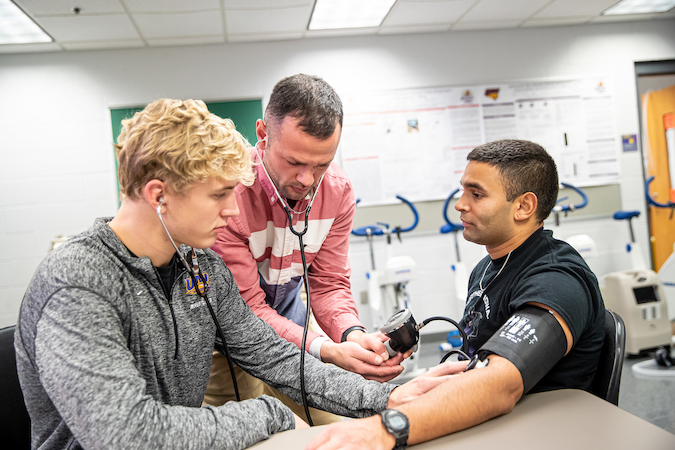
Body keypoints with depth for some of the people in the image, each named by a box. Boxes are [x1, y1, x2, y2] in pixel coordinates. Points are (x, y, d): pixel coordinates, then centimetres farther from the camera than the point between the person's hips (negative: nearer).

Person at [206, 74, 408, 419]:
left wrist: (353, 334, -29)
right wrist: (326, 350, -38)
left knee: (329, 428, 7)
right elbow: (245, 307, -26)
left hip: (289, 316, 5)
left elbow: (329, 283, -7)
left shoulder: (337, 190, -12)